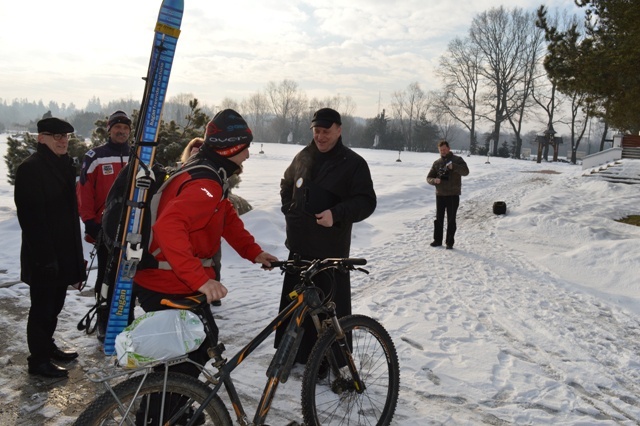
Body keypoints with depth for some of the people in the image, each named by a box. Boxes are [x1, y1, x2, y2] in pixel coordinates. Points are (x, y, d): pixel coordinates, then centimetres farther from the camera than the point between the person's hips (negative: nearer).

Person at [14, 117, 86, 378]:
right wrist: (44, 254, -22)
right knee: (43, 305, 2)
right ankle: (38, 360, 15)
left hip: (64, 250, 8)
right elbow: (31, 216, -19)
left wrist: (75, 252, 16)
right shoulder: (30, 168, -14)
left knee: (55, 302, 19)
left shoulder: (64, 164, 12)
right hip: (42, 255, -8)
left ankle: (47, 346, 35)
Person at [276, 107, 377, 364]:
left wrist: (337, 214, -26)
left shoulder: (353, 163, -7)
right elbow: (287, 185, 26)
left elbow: (367, 202, -12)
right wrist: (289, 210, 11)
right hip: (299, 245, 6)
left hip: (330, 249, -6)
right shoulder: (304, 156, 9)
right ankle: (292, 351, 34)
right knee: (293, 300, 16)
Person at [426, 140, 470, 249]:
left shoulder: (457, 160, -1)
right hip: (440, 195, 4)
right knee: (438, 219, 10)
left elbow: (466, 171, -17)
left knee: (451, 220, 0)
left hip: (453, 195, -3)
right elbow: (429, 177, 9)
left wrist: (453, 166, -32)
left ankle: (450, 242, 7)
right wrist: (434, 180, -14)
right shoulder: (437, 163, 9)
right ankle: (437, 240, 20)